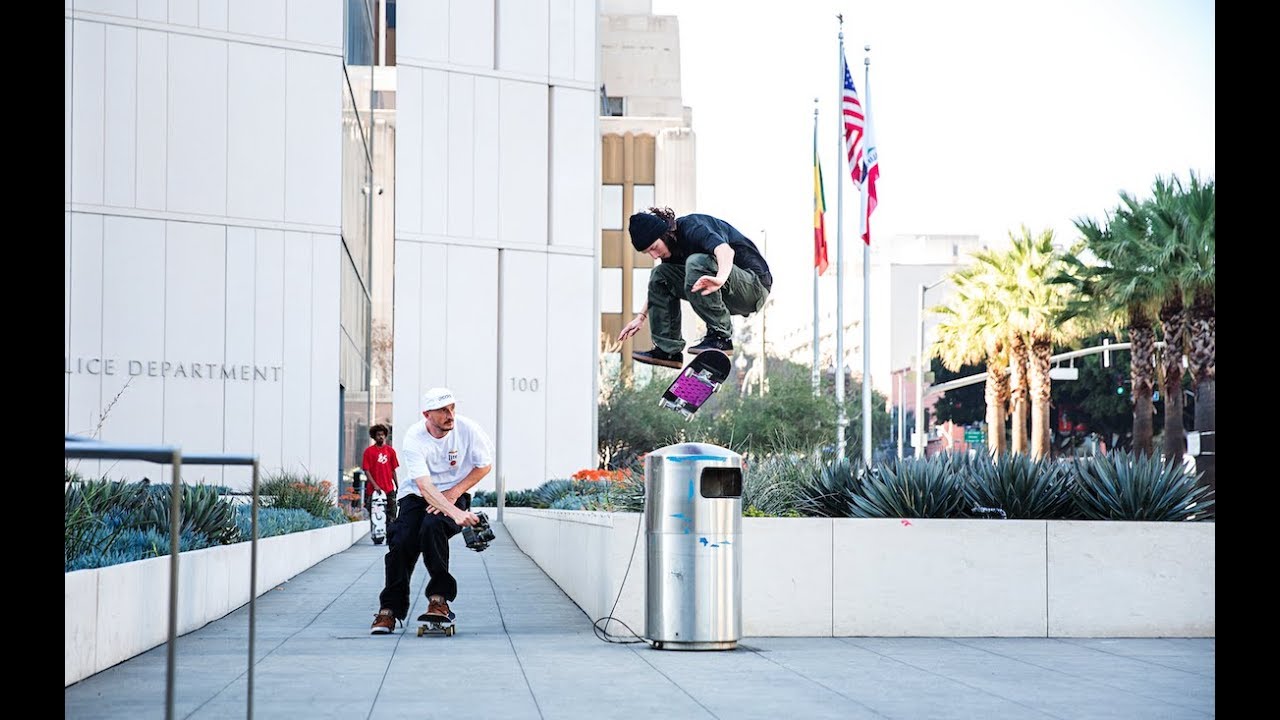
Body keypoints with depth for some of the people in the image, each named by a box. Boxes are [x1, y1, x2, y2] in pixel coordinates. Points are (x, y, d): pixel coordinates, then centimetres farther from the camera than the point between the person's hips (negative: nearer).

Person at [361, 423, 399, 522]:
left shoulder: (390, 450, 9)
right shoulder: (369, 451, 0)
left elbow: (393, 470, 14)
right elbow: (366, 470, -4)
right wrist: (375, 485, -13)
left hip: (389, 489, 3)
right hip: (373, 490, -3)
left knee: (391, 517, 2)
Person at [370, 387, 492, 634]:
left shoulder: (467, 428, -15)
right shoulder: (413, 439, -20)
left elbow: (485, 465, -1)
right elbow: (424, 486, -31)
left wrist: (453, 494, -13)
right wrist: (455, 513, -46)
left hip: (455, 493, -1)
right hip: (416, 495, 1)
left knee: (432, 526, -31)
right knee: (401, 541, -20)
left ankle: (439, 599, -24)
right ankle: (389, 609, -8)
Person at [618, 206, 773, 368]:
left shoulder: (692, 227, -20)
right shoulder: (672, 246, 6)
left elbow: (726, 250, -41)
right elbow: (657, 287, 23)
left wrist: (720, 278, -59)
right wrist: (641, 317, 15)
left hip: (754, 284, -9)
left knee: (696, 262, -32)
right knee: (660, 274, 3)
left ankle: (721, 336, -26)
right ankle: (668, 350, -2)